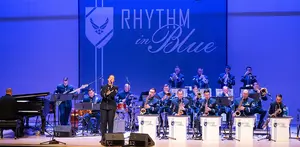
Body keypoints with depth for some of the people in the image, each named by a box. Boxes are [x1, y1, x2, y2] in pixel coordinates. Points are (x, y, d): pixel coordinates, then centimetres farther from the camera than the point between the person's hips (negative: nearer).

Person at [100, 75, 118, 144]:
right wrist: (106, 94, -27)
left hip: (111, 106, -1)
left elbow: (113, 95, -10)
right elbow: (102, 94, -7)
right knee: (103, 122, -2)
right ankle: (103, 138, 3)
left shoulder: (115, 88, 8)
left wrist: (112, 86, -12)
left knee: (110, 122, -2)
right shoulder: (103, 87, 11)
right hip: (104, 106, 1)